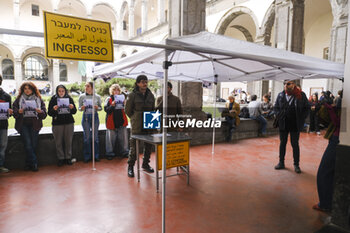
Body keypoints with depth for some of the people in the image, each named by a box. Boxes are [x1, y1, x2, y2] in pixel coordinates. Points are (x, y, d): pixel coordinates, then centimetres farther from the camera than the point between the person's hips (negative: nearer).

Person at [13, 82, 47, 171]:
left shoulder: (38, 99, 11)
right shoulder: (18, 99, 10)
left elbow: (44, 115, 5)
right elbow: (14, 113, 5)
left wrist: (40, 112, -16)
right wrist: (19, 112, -17)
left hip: (34, 124, 1)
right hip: (23, 124, 0)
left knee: (33, 144, -3)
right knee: (28, 144, -12)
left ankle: (28, 164, 13)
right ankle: (34, 164, -5)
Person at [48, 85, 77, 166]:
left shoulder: (69, 98, 5)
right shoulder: (53, 99, 1)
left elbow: (74, 112, 7)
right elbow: (49, 113, 0)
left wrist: (72, 108, -14)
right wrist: (54, 109, -20)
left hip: (69, 123, 1)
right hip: (57, 123, -1)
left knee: (68, 141, 6)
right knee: (59, 142, 3)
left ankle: (68, 158, 19)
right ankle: (61, 158, 17)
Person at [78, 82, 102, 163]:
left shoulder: (97, 97, 1)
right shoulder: (82, 96, 2)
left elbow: (100, 108, 7)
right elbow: (79, 108, 6)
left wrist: (97, 108, -15)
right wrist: (82, 108, -16)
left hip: (95, 117, 0)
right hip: (86, 117, 0)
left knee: (95, 137, 5)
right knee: (87, 137, 3)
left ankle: (96, 156, 16)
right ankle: (87, 157, 14)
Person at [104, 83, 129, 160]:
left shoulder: (123, 97, 10)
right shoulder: (109, 99, 2)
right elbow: (106, 110, -5)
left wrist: (125, 104, -8)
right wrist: (112, 105, -21)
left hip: (122, 121, 3)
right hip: (112, 121, -2)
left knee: (123, 138, 7)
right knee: (111, 138, 2)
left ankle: (124, 152, 18)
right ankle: (110, 153, 14)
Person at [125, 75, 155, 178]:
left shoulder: (151, 95, 8)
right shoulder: (132, 95, -6)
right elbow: (127, 110, 1)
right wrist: (135, 119, 6)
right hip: (137, 126, -5)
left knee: (149, 145, 11)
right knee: (134, 146, -1)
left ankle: (145, 164, 28)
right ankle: (130, 167, 13)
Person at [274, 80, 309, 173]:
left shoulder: (301, 95, -4)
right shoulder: (280, 95, 2)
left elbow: (307, 108, 2)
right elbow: (275, 108, 10)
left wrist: (301, 119, -9)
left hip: (295, 124, -2)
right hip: (283, 124, 2)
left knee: (295, 144, 7)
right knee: (282, 143, 11)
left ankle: (296, 165, 18)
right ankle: (281, 163, 22)